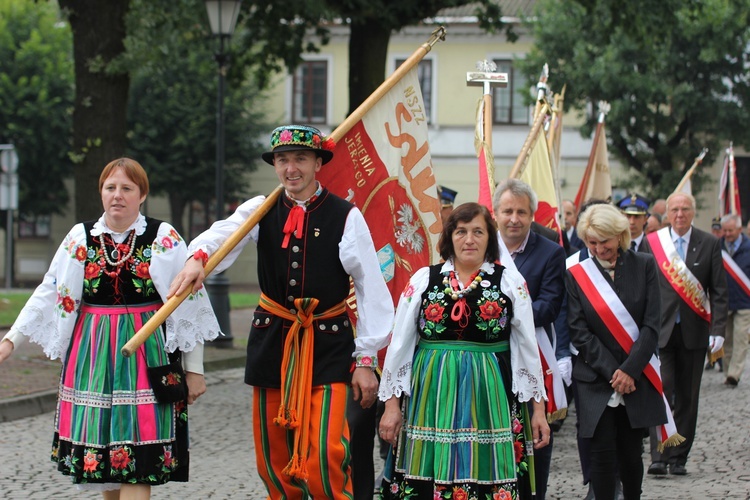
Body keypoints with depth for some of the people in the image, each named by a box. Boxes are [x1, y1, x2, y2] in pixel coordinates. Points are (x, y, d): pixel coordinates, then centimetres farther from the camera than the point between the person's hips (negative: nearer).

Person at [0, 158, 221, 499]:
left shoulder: (164, 239, -1)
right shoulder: (80, 238, 7)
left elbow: (189, 304, 0)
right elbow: (49, 295, 10)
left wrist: (194, 369, -1)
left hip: (146, 353, -3)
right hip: (92, 356, 4)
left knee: (135, 467, -10)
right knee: (100, 445, 4)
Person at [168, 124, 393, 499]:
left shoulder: (346, 217, -6)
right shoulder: (261, 210, 2)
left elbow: (371, 290, -4)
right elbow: (224, 233, -18)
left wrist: (366, 359, -6)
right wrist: (197, 257, -41)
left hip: (328, 345, -3)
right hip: (272, 340, 4)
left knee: (325, 458, -15)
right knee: (273, 459, 9)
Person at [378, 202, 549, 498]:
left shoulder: (510, 282, 6)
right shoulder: (423, 280, 6)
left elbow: (527, 348, 7)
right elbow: (399, 345, 7)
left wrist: (538, 408, 5)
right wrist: (392, 404, 3)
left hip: (489, 396, 0)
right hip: (433, 398, 0)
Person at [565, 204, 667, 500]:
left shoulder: (644, 266, 2)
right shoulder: (576, 275, 2)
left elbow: (652, 324, -2)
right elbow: (579, 331, -3)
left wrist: (629, 370, -11)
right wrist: (611, 372, -11)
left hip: (637, 379, 1)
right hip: (595, 380, -1)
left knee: (630, 453, 6)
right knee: (602, 452, -6)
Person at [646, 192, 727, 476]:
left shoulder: (709, 245, 4)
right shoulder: (651, 243, 3)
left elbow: (719, 291, 3)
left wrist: (717, 330, -6)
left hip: (693, 332, 1)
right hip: (660, 330, -1)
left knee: (687, 398, 5)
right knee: (661, 393, -11)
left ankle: (679, 457, 12)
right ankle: (659, 456, -12)